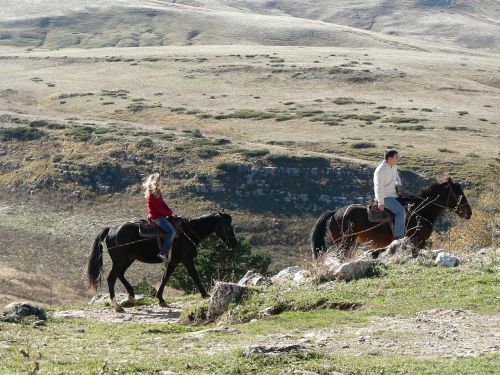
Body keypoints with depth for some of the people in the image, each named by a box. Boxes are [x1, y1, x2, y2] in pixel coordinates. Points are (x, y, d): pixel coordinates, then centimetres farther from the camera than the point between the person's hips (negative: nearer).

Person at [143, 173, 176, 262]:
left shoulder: (157, 192, 12)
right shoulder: (152, 194, -19)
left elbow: (163, 204, 16)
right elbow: (159, 208, -20)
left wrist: (170, 211, 3)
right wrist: (170, 213, -11)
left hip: (160, 215, 11)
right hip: (156, 217, -11)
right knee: (171, 231, -21)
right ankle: (163, 253, -22)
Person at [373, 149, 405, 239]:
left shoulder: (394, 167, 7)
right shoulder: (381, 170, -20)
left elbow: (397, 177, 27)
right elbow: (378, 187, -24)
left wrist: (398, 184, 3)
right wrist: (380, 203, -27)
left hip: (393, 195, 10)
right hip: (385, 197, -10)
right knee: (400, 211, -25)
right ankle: (398, 235, -26)